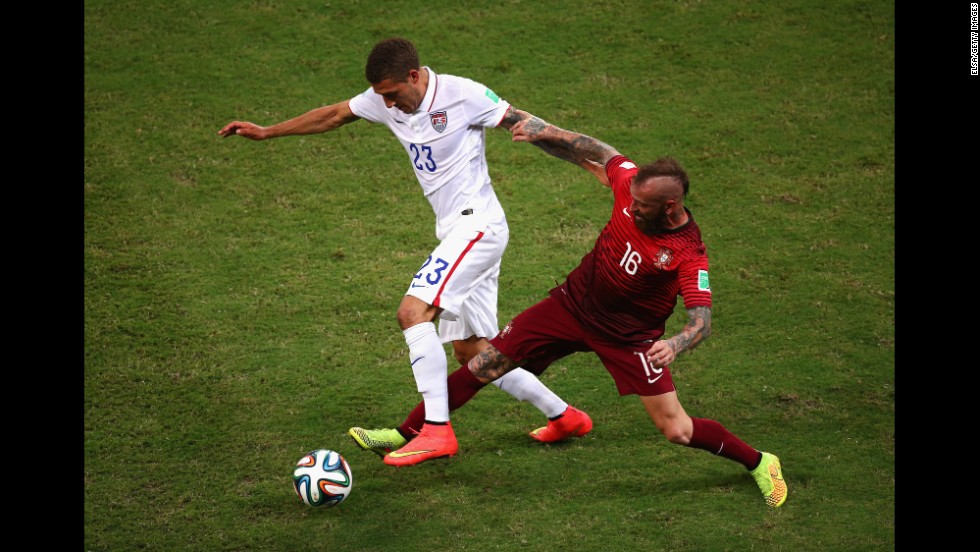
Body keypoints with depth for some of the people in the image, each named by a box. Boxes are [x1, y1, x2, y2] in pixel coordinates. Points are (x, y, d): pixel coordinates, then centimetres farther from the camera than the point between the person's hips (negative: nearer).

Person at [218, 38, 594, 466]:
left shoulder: (463, 95, -13)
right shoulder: (385, 101, 7)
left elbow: (527, 125, -7)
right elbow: (333, 116, 21)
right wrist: (266, 132, 26)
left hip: (477, 223, -9)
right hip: (456, 233, 9)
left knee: (413, 310, -21)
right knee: (471, 352, 7)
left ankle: (436, 429, -22)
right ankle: (564, 417, 19)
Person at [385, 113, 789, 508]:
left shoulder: (689, 254, -26)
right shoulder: (633, 185, -16)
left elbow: (702, 322, -29)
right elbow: (599, 152, 3)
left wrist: (675, 345, -49)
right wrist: (544, 133, -4)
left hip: (630, 336, -4)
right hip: (572, 305, 4)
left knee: (677, 431, -7)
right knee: (482, 366, 0)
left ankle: (759, 463, 19)